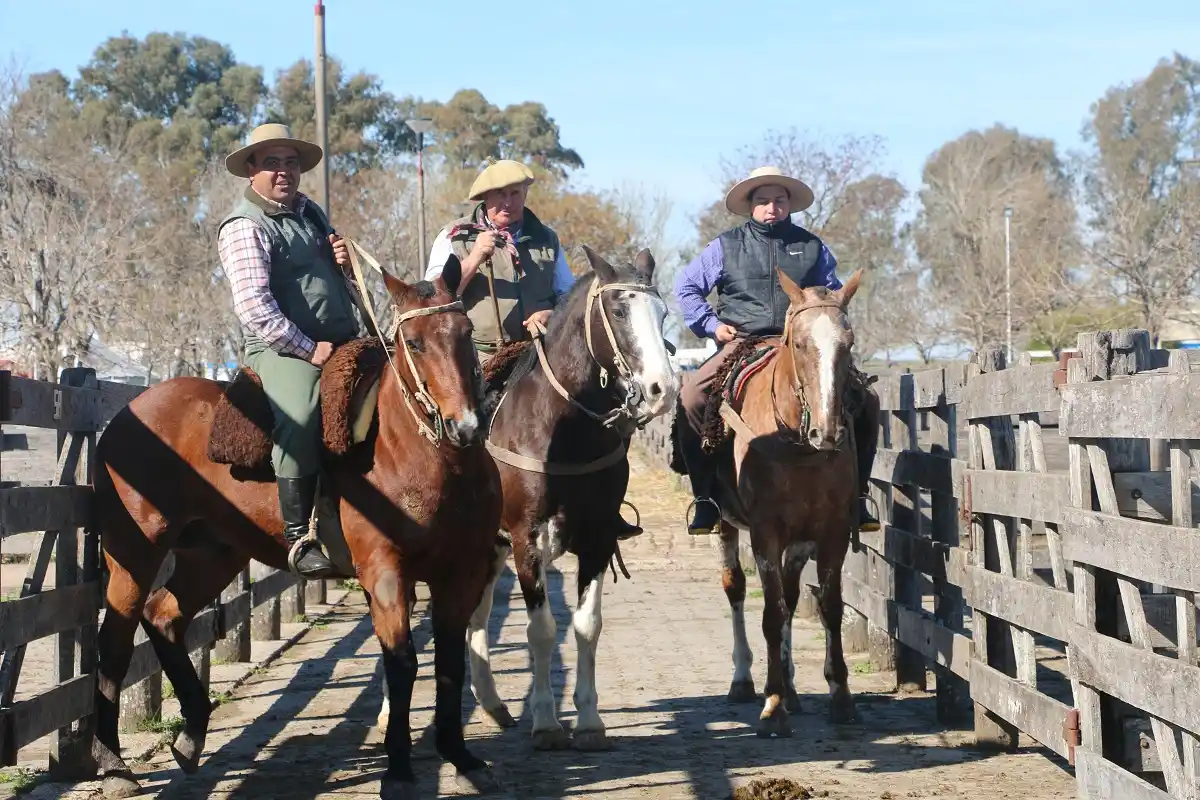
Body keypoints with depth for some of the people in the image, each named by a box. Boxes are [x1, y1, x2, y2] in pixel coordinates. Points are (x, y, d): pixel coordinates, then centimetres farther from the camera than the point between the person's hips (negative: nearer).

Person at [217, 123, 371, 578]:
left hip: (344, 342, 9)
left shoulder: (310, 213, 18)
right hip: (283, 349, -9)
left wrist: (346, 262, 5)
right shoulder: (245, 228, -7)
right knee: (298, 419, -34)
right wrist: (309, 348, -19)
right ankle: (298, 537, -31)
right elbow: (254, 308, -17)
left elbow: (339, 277, 31)